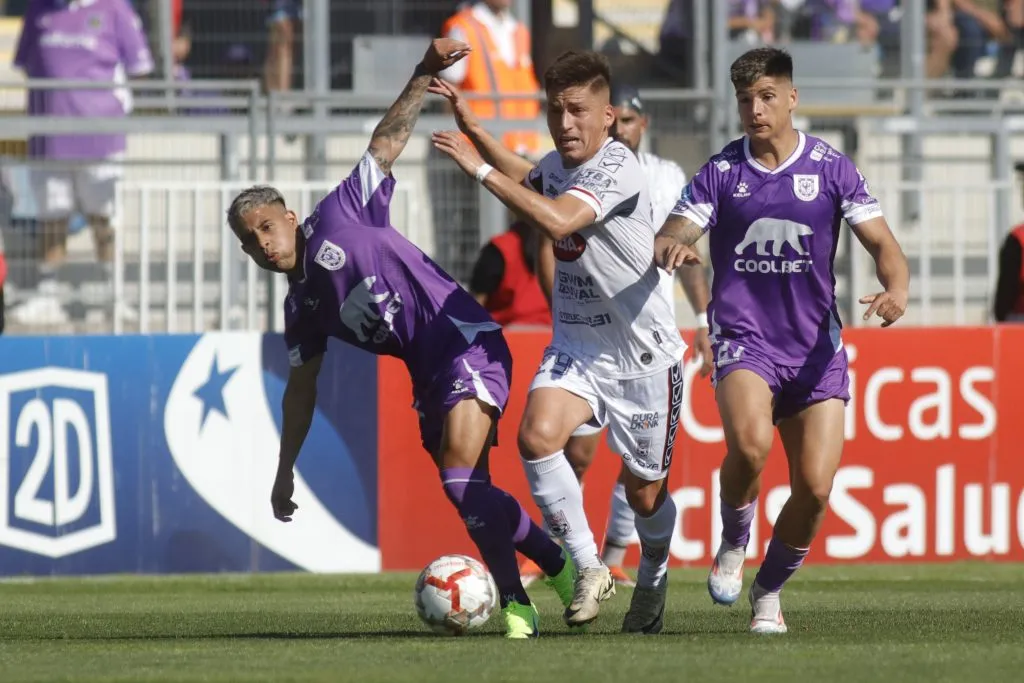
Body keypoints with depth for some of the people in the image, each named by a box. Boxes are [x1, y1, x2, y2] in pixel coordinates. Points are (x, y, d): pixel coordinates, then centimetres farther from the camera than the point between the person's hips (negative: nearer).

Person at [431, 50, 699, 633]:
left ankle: (653, 581, 38)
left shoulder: (617, 168, -21)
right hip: (576, 345, 6)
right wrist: (472, 128, 18)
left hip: (644, 354, -6)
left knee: (645, 494, 7)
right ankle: (590, 570, -12)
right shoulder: (557, 165, 4)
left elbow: (556, 219, -37)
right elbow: (527, 179, 30)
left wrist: (480, 169, -33)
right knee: (537, 435, -24)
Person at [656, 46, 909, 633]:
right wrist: (669, 247, -29)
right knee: (750, 442, -31)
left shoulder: (831, 168, 2)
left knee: (815, 487, -8)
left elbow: (882, 242, 0)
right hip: (743, 338, -1)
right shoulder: (721, 172, 3)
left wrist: (896, 288, -21)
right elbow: (671, 238, -4)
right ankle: (734, 545, -1)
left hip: (816, 347, 1)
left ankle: (768, 592, 18)